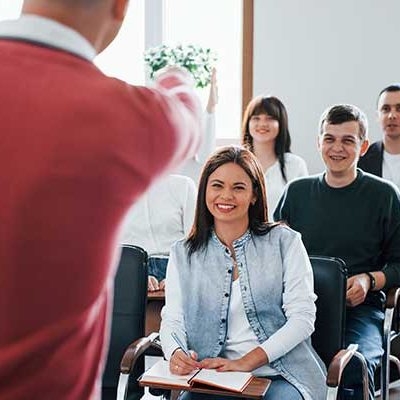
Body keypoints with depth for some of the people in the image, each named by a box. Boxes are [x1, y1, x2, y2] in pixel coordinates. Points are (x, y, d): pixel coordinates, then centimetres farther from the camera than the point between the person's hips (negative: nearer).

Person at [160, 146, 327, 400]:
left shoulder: (285, 242, 4)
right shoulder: (183, 254, 13)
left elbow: (302, 317, -3)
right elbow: (172, 320, 7)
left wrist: (245, 362, -15)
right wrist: (176, 354, -18)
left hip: (282, 375, 0)